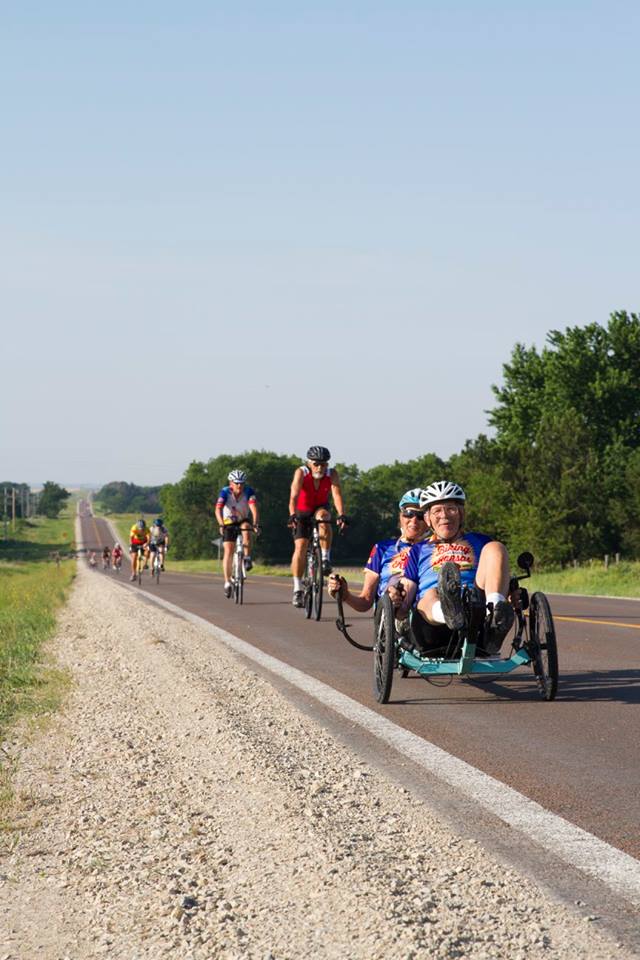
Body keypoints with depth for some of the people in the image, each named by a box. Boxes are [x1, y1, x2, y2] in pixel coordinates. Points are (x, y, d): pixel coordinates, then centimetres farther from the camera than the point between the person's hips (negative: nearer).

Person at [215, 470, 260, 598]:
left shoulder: (248, 491, -20)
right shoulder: (225, 492, -22)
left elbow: (254, 508, -32)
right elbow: (218, 510, -33)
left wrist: (255, 523, -49)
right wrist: (221, 525, -50)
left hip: (243, 521, 0)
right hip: (229, 523, 0)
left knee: (246, 528, -35)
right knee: (228, 551, -11)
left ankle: (247, 559, -25)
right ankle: (227, 583, -7)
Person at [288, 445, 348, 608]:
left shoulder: (332, 474, -22)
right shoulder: (301, 473, -26)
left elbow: (337, 495, -34)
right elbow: (293, 497, -37)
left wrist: (341, 515, -51)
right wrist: (292, 516, -54)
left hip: (320, 507, 1)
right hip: (302, 511, -1)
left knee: (323, 518, -35)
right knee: (300, 547, -12)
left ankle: (326, 559, -22)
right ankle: (297, 590, -7)